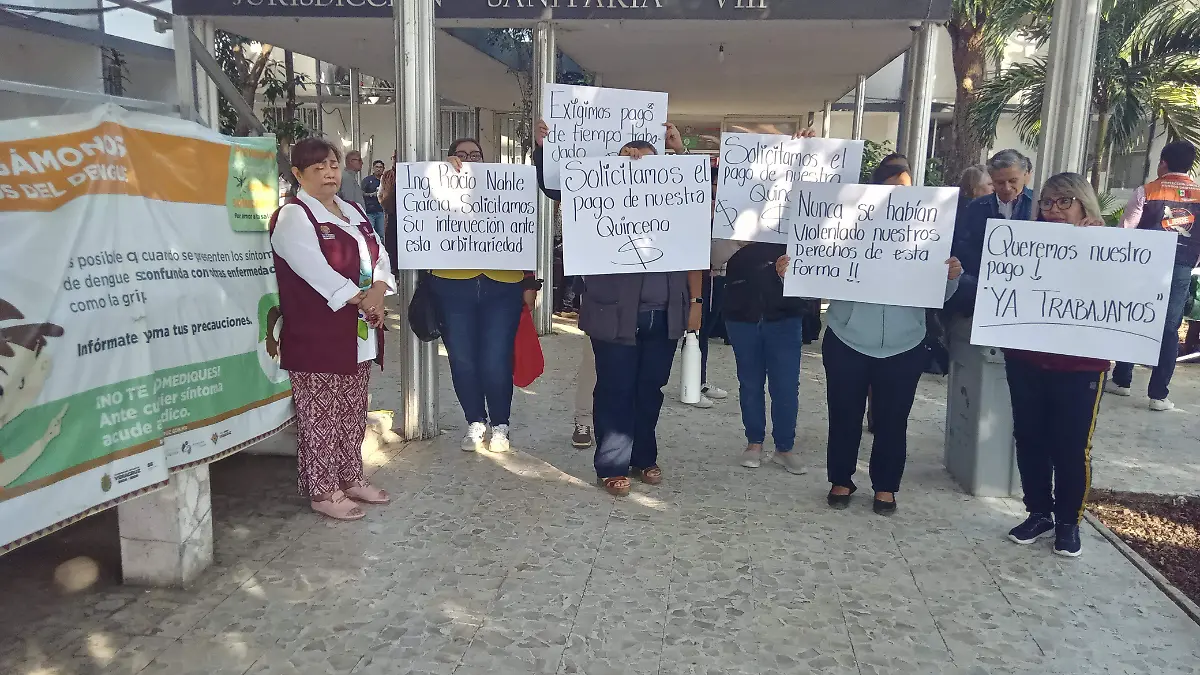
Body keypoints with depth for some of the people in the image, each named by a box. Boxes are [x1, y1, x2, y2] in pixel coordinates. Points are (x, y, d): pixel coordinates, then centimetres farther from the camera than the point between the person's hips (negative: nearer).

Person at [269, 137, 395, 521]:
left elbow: (379, 257, 10)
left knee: (352, 413, 16)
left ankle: (351, 478, 29)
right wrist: (362, 300, -17)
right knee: (321, 417, 0)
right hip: (316, 335, -8)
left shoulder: (353, 212, 15)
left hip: (359, 333, 8)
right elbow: (317, 272, -21)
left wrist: (378, 292, -10)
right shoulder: (292, 217, -11)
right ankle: (323, 491, 11)